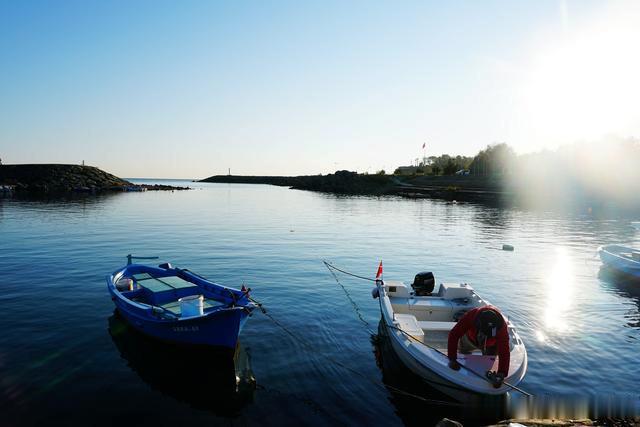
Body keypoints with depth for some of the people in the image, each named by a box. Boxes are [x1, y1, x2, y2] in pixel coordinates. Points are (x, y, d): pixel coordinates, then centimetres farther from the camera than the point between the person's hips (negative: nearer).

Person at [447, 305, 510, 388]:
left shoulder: (502, 327, -44)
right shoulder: (470, 316, -46)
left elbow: (504, 352, -45)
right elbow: (453, 335, -42)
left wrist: (501, 374, -57)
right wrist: (452, 359, -44)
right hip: (470, 340, 1)